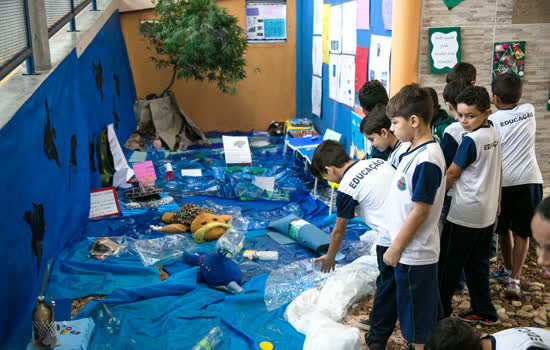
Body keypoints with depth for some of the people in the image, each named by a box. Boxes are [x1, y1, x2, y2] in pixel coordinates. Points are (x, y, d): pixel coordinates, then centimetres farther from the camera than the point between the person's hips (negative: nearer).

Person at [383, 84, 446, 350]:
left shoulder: (427, 160, -24)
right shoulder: (414, 151, 6)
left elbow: (421, 211, -24)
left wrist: (395, 248, -16)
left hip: (414, 255, -9)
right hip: (412, 250, 9)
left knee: (419, 321, 7)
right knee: (427, 312, 23)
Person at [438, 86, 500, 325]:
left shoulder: (471, 140, -19)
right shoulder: (494, 135, 7)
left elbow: (452, 174, -13)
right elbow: (497, 172, 16)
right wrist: (497, 200, 26)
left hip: (465, 214, -8)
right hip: (487, 213, 8)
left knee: (450, 263, 4)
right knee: (478, 262, 17)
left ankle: (441, 310, 14)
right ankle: (484, 312, 24)